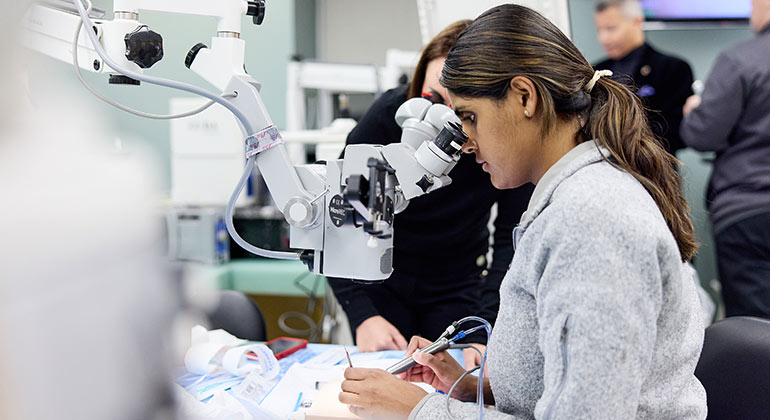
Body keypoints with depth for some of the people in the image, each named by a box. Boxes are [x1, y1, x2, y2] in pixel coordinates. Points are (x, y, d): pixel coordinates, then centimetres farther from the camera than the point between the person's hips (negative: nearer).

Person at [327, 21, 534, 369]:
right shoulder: (388, 115, -26)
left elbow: (512, 240, -21)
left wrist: (484, 333, -31)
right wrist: (362, 314, -29)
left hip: (458, 284, 0)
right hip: (381, 277, 0)